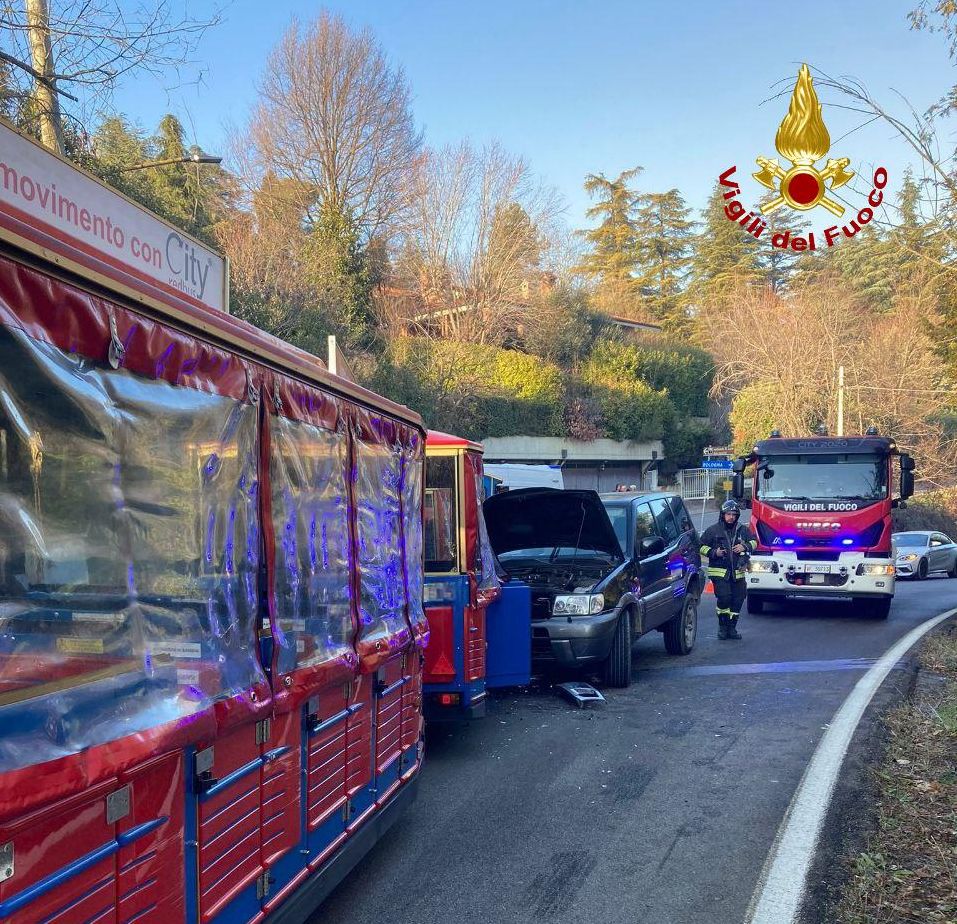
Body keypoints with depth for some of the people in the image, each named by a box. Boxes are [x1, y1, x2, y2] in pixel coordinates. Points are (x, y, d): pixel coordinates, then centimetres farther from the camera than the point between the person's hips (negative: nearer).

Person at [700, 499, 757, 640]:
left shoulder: (743, 530, 8)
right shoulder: (713, 530, 0)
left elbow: (754, 542, 18)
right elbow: (702, 546, 6)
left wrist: (745, 547, -3)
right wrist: (714, 552, -11)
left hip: (738, 573, 4)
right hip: (719, 572, -4)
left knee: (738, 599, 3)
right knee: (724, 597, -16)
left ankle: (732, 628, 18)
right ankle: (722, 627, 1)